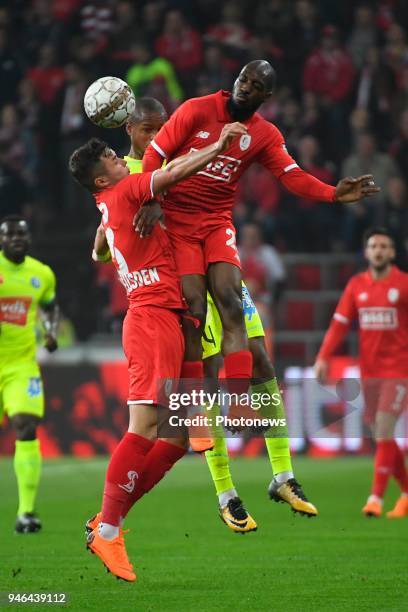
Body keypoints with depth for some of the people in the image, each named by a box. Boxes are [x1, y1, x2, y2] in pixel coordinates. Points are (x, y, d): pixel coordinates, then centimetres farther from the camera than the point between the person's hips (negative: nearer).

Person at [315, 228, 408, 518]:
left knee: (384, 432, -14)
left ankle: (376, 497, -12)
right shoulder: (356, 285, 6)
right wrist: (323, 357, -8)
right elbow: (340, 323, 3)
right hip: (369, 370, 5)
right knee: (381, 436, 8)